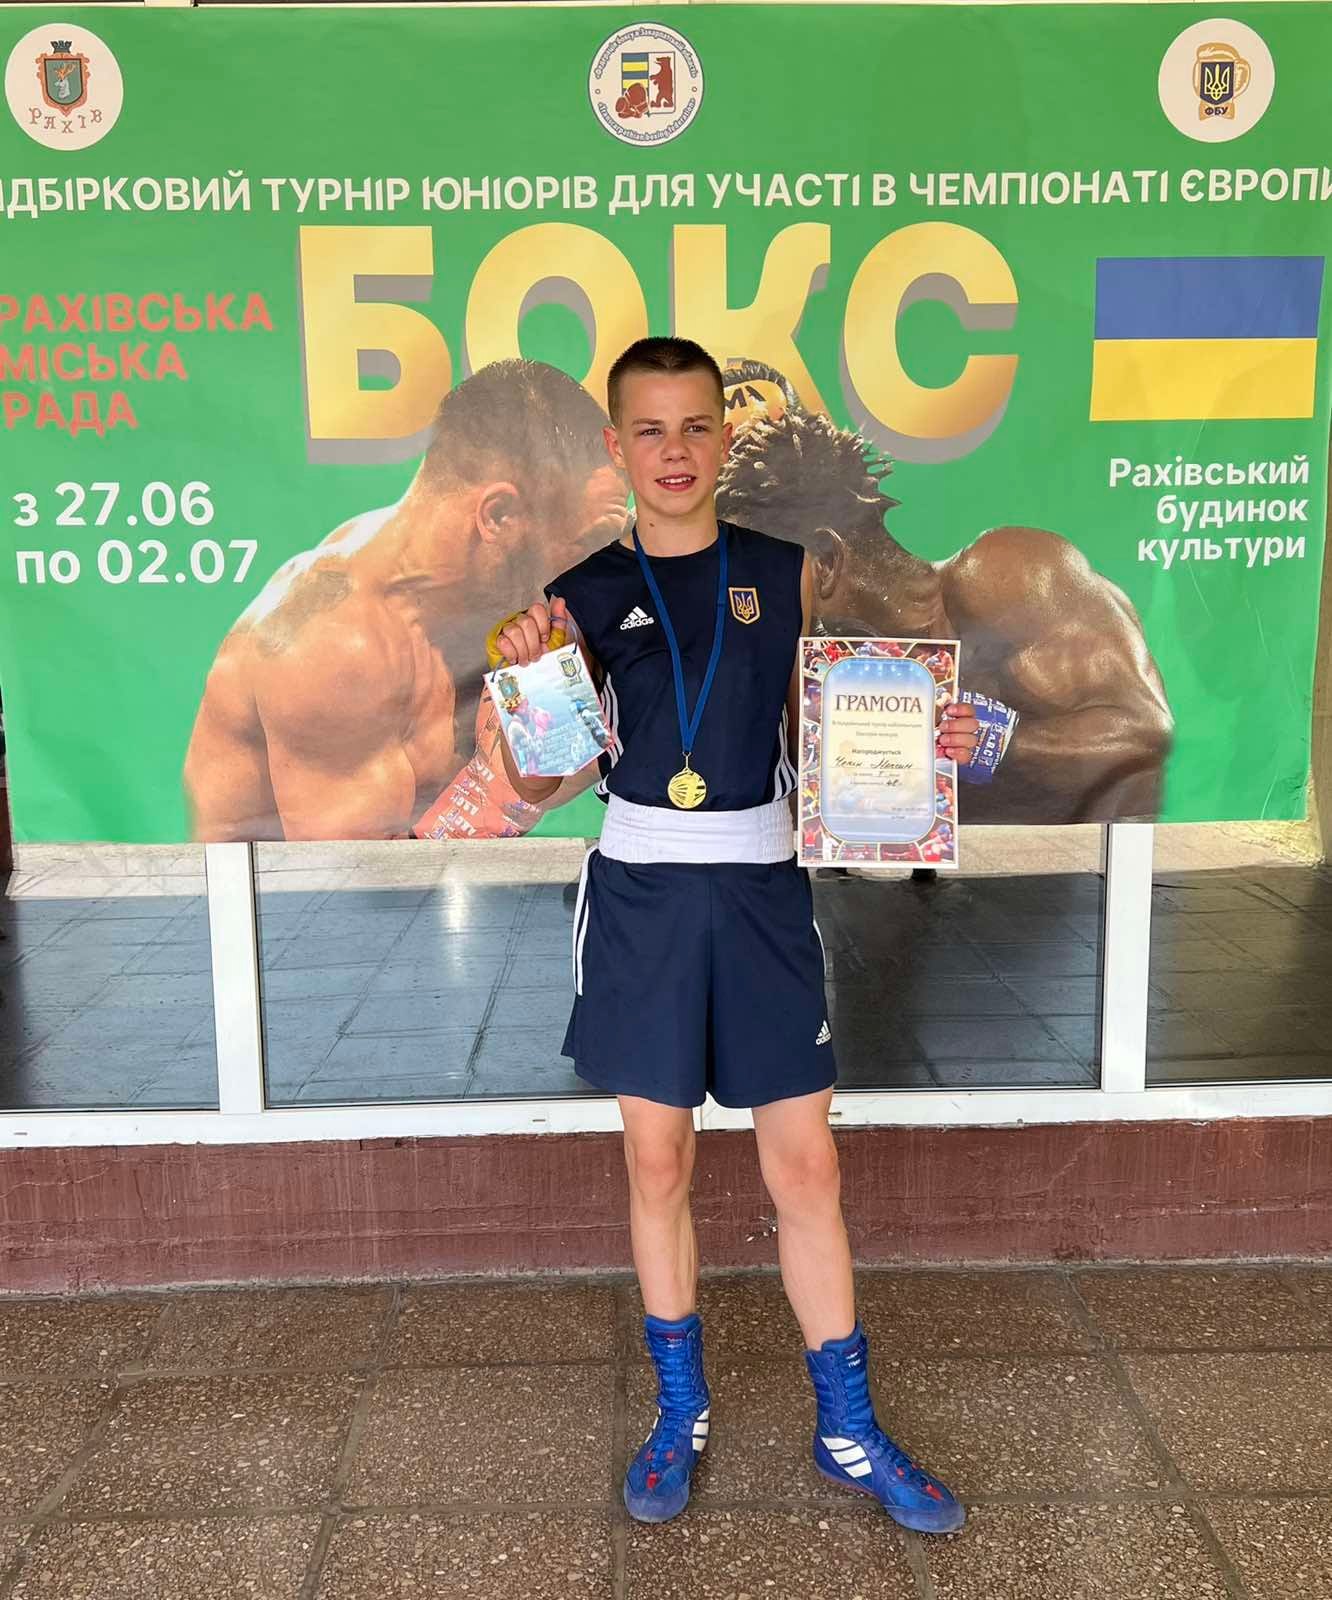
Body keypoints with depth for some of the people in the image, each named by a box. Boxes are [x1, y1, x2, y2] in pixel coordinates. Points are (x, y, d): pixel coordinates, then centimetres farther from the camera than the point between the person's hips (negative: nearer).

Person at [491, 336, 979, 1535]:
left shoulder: (787, 572, 5)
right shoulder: (583, 594, 1)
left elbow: (814, 734, 13)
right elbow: (539, 784, 2)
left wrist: (922, 745, -4)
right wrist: (528, 676, -15)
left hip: (761, 891, 1)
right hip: (641, 894, 0)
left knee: (806, 1164, 6)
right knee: (657, 1162, 10)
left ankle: (849, 1432, 24)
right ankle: (681, 1414, 30)